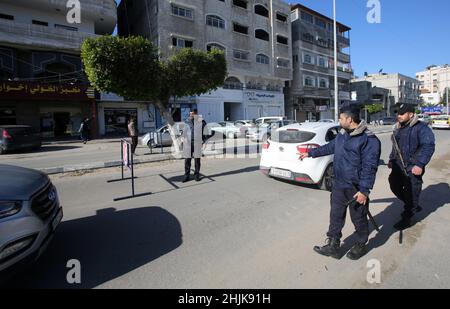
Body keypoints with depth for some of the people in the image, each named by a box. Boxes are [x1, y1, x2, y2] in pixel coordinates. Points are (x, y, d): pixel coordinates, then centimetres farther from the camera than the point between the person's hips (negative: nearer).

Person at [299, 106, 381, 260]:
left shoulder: (369, 139, -18)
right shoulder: (342, 135, 8)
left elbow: (369, 167, -20)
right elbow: (329, 147, 24)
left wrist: (364, 190, -21)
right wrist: (310, 153, 29)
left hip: (356, 189, -7)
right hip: (338, 185, 7)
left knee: (359, 218, 12)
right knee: (335, 216, 14)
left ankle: (360, 246, 36)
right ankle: (333, 246, 28)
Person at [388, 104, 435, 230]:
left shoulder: (421, 128, -13)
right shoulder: (398, 128, 11)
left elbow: (428, 147, -20)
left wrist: (420, 164, -26)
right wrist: (391, 159, 18)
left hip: (413, 168, -8)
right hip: (398, 166, 8)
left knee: (411, 192, 3)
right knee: (395, 186, 15)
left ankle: (406, 218, 17)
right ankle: (413, 206, 38)